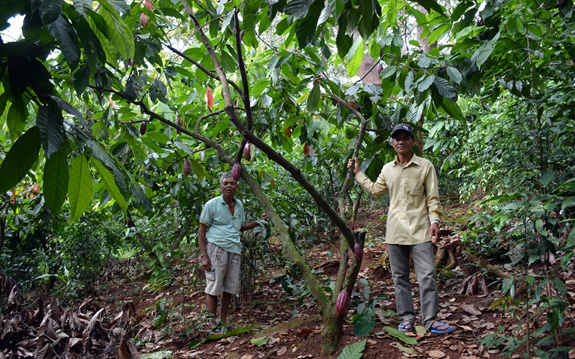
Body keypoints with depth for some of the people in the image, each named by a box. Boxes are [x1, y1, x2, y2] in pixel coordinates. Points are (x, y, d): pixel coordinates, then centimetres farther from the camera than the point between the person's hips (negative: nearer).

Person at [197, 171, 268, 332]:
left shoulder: (239, 205, 14)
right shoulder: (212, 204, -4)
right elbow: (201, 231, -3)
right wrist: (204, 256, -11)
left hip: (234, 250, 6)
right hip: (217, 248, -6)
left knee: (230, 287, 10)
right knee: (214, 288, -2)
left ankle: (223, 320, 25)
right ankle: (212, 324, 8)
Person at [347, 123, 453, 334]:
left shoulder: (425, 166, 1)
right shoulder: (388, 169, 12)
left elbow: (432, 198, -1)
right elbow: (375, 190, 24)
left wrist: (434, 221, -11)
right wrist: (357, 173, 23)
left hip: (419, 230, -4)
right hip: (395, 231, 4)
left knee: (427, 275, -6)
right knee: (399, 277, 7)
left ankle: (431, 320, 2)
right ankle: (407, 319, 17)